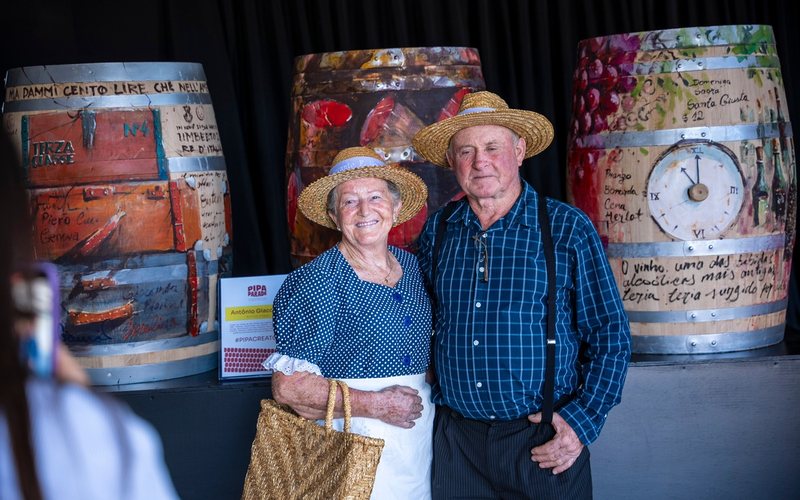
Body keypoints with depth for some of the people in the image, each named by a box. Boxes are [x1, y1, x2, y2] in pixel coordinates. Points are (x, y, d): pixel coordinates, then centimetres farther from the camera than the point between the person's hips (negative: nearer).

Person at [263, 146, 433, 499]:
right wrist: (374, 404, -18)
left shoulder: (412, 266, 8)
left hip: (423, 432, 6)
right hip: (356, 436, -6)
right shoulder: (316, 281, -11)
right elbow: (287, 386, -14)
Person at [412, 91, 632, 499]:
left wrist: (582, 420, -11)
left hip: (545, 443, -2)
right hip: (456, 439, 3)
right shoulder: (436, 232, 5)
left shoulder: (568, 229, -4)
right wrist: (438, 400, 7)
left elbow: (610, 336, -3)